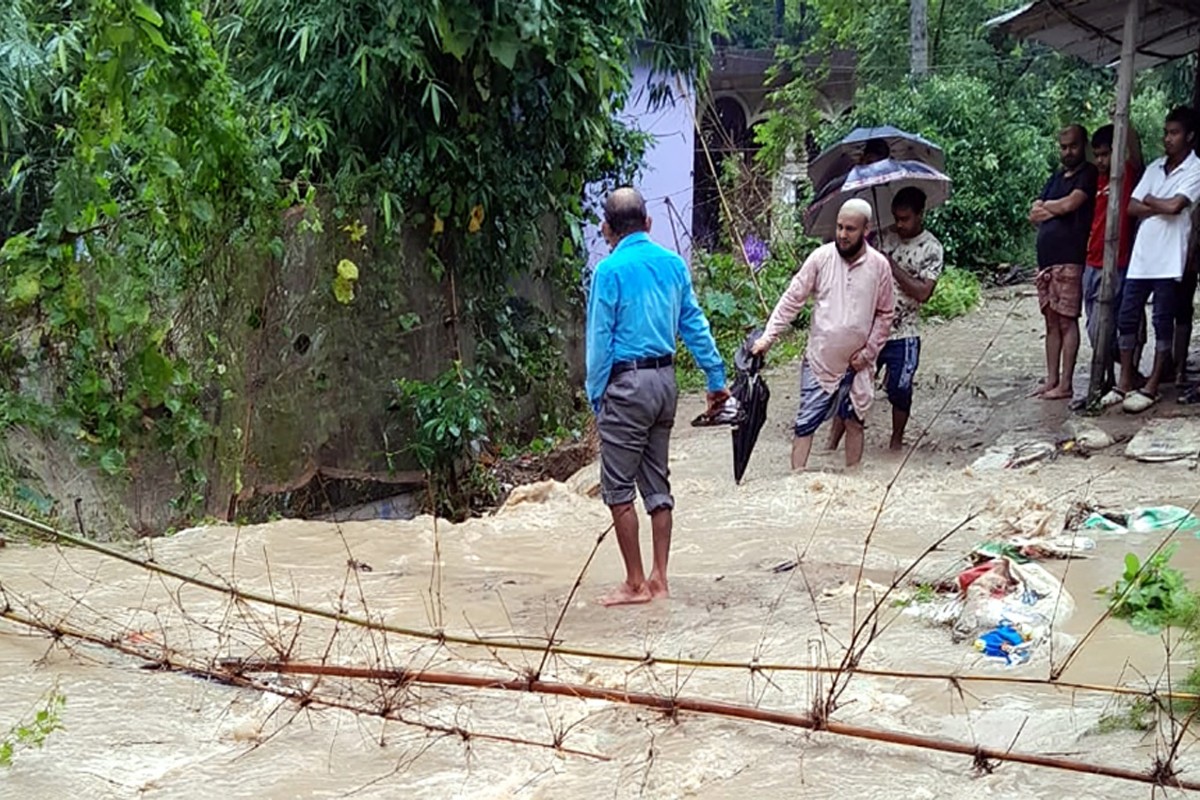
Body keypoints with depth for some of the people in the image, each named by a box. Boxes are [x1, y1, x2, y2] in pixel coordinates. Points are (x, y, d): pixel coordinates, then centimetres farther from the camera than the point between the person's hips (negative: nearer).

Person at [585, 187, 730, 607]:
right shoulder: (673, 264, 7)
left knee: (618, 487, 1)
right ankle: (659, 579, 16)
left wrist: (595, 396, -3)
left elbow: (600, 339, -9)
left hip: (627, 383, -7)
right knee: (657, 483, 12)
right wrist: (716, 378, 16)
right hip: (665, 379, 7)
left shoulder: (610, 270, -10)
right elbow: (695, 325, 11)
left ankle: (635, 584, 2)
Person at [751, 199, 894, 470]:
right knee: (806, 423, -3)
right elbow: (792, 300, -6)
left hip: (855, 363, 2)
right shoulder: (821, 257, -9)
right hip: (819, 361, -2)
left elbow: (885, 313, 5)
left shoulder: (879, 265, -5)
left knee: (855, 422, 14)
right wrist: (769, 336, -13)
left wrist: (869, 352, -3)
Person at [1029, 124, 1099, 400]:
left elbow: (1070, 203, -16)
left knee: (1067, 321, -6)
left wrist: (1046, 206, 3)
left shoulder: (1089, 174, -2)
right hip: (1046, 258, 8)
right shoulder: (1056, 178, 21)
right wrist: (1057, 209, -5)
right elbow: (1034, 215, 13)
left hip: (1070, 260, -7)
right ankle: (1051, 380, 13)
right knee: (1051, 322, 9)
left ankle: (1065, 384, -5)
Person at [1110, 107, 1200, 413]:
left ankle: (1152, 387, 6)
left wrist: (1150, 200, -2)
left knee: (1163, 322, 1)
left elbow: (1174, 205, -19)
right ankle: (1125, 382, 14)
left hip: (1168, 260, -6)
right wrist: (1161, 208, -8)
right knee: (1126, 317, 5)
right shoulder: (1154, 168, 13)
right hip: (1141, 255, 6)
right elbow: (1132, 207, 6)